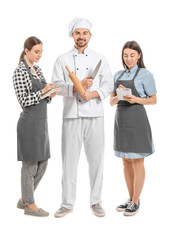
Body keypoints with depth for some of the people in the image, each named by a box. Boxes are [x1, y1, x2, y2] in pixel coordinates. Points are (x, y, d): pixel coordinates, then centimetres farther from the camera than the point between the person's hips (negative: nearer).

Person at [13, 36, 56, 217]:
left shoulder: (37, 70, 14)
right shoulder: (20, 72, -10)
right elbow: (23, 101, -14)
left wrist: (51, 95, -2)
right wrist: (43, 91, -20)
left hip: (42, 121, 9)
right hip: (29, 122, -9)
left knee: (42, 164, 13)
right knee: (30, 164, 1)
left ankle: (23, 199, 27)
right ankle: (30, 205, 15)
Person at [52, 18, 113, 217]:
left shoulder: (100, 59, 11)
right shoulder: (62, 60, 8)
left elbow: (108, 84, 4)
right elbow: (56, 86, -2)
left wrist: (93, 93, -14)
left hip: (95, 115, 1)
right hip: (71, 116, -1)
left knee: (96, 159, 4)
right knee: (69, 160, 2)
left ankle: (96, 201, 18)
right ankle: (67, 203, 15)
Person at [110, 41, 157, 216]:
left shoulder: (145, 74, -3)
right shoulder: (118, 75, 12)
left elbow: (153, 100, -2)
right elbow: (111, 101, 11)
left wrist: (136, 99, -18)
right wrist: (119, 96, -11)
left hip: (137, 119, -6)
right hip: (120, 119, 6)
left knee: (137, 162, 1)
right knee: (126, 161, 12)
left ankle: (136, 202, 11)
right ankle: (131, 199, 24)